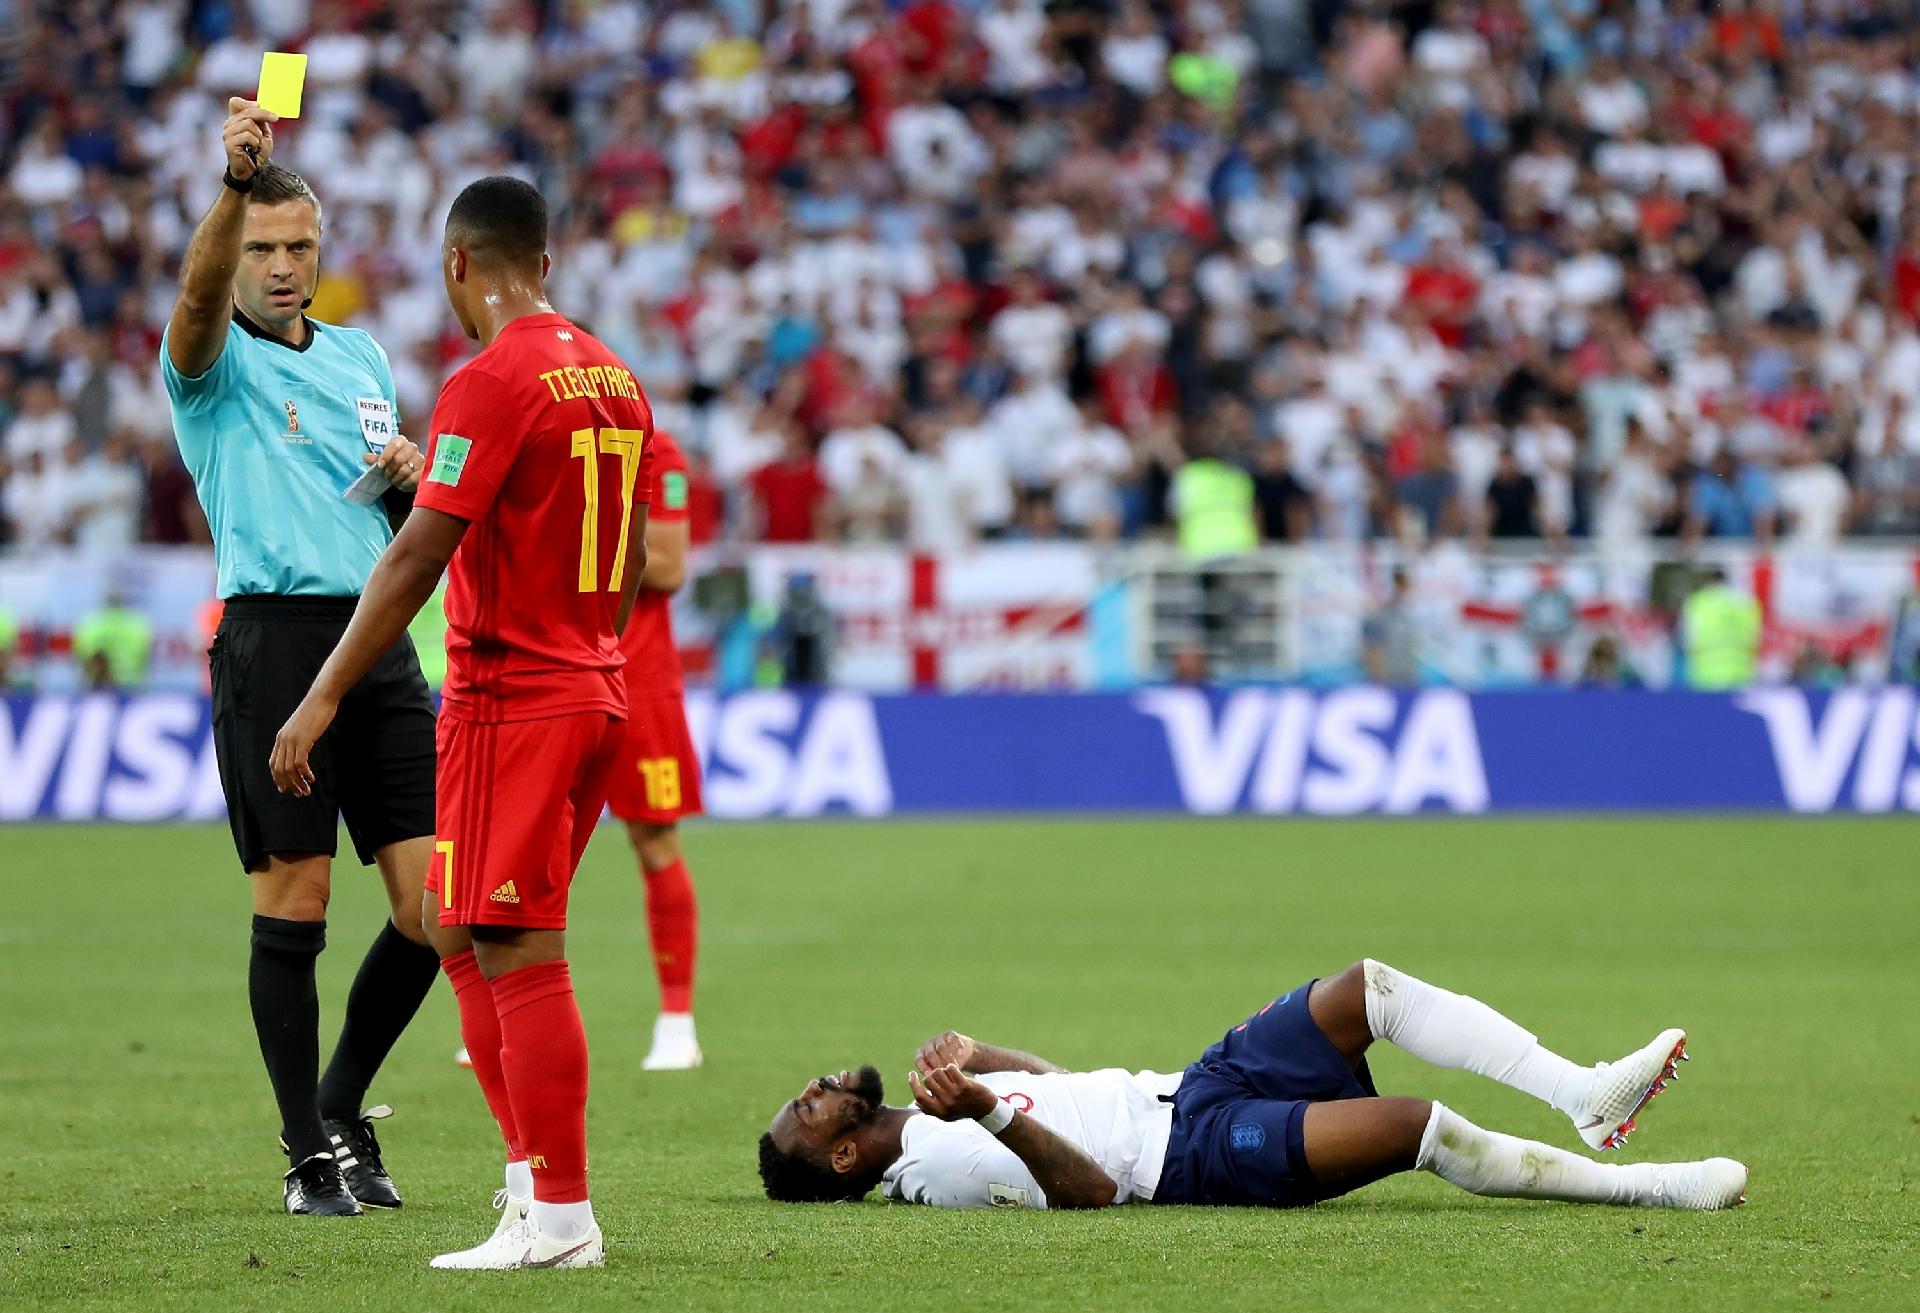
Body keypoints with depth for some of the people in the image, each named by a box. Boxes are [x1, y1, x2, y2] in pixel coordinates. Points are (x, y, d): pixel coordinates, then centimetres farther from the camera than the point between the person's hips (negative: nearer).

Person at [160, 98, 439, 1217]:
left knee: (436, 904, 0)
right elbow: (200, 297, -26)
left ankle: (343, 1110, 19)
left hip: (379, 641, 5)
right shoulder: (216, 361, -1)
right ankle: (312, 1155, 5)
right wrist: (235, 183, -44)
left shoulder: (361, 357, 18)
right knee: (294, 903, -4)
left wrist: (415, 474, 5)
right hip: (274, 639, -5)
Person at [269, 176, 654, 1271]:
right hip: (595, 693, 9)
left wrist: (322, 700, -15)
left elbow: (418, 556, -17)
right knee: (462, 934, 16)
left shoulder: (493, 382, -14)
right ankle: (537, 1172, 14)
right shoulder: (617, 378, 12)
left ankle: (560, 1219, -5)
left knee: (518, 954, -5)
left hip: (510, 701, -9)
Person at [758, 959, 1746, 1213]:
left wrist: (970, 1057, 10)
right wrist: (988, 1115, -35)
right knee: (1418, 1125, -28)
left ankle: (1588, 1097, -7)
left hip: (1188, 1088, 10)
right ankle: (1644, 1186, -16)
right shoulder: (934, 1165, -13)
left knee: (1369, 989, -5)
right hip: (1199, 1151, -10)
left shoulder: (921, 1118, 16)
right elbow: (1087, 1192, -22)